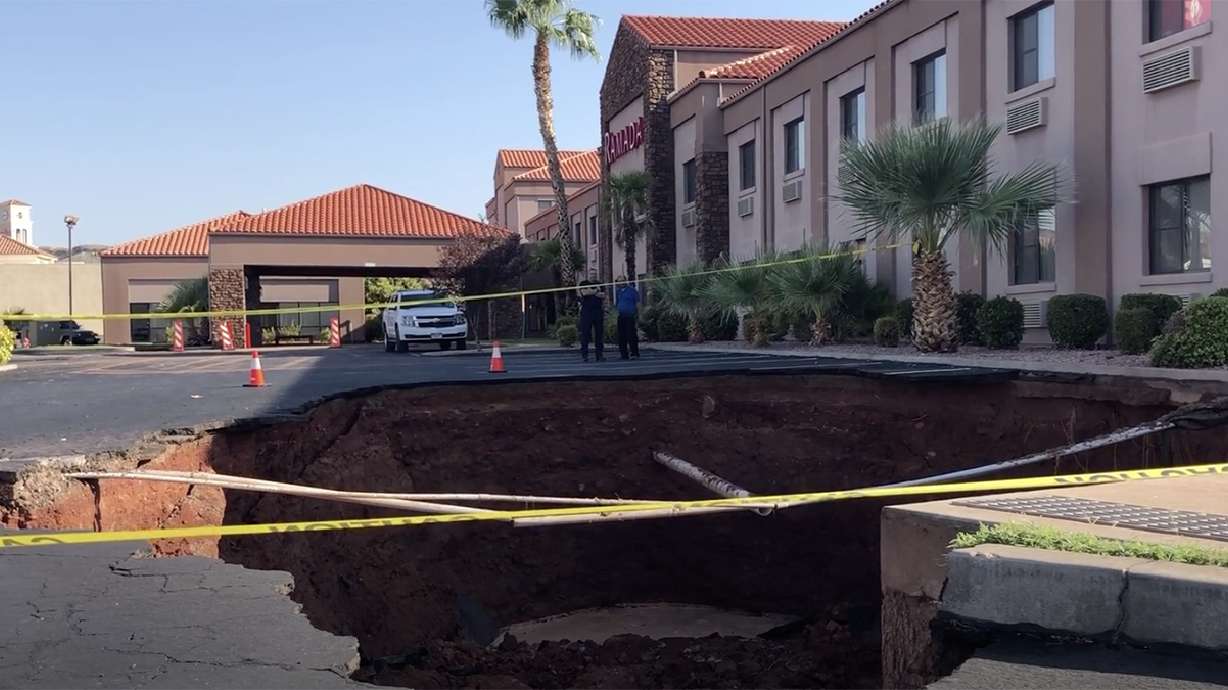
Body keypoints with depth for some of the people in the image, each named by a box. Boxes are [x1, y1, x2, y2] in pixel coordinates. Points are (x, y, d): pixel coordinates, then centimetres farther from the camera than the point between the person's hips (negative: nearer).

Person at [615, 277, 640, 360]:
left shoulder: (632, 290, -2)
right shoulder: (618, 291, 16)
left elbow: (637, 304, -3)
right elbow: (616, 303, 23)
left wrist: (637, 315, -8)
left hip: (630, 316, -6)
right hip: (621, 317, 6)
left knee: (631, 335, -10)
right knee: (621, 336, 5)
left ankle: (634, 353, -7)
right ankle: (623, 353, 11)